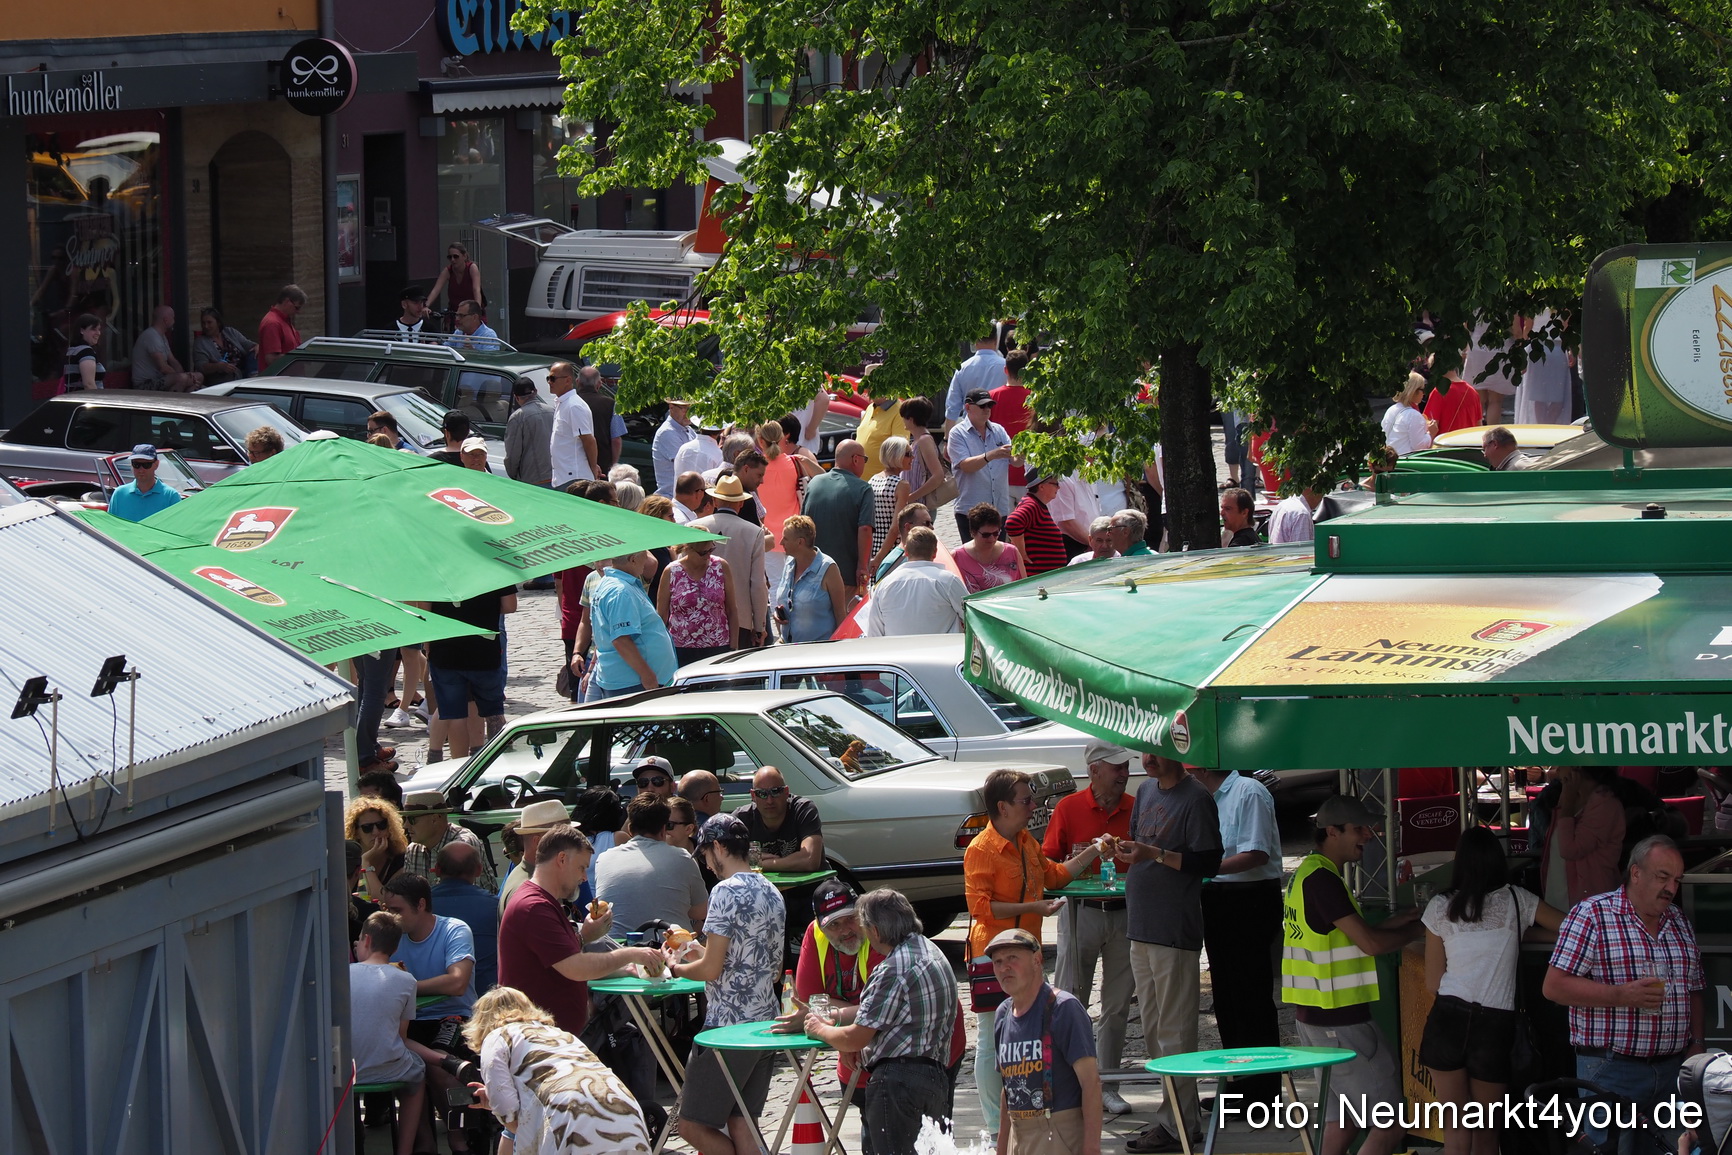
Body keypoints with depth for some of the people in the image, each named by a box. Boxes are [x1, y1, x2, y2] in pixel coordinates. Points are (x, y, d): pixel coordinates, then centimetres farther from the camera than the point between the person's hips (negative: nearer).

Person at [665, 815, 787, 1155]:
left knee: (693, 1127, -1)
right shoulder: (772, 893, 13)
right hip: (765, 1024, 9)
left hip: (728, 1026, -9)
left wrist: (676, 967, 4)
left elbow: (711, 969, -17)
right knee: (741, 1126, 10)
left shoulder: (727, 891, -14)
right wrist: (698, 952, 26)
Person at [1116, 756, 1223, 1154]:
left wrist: (1154, 855, -22)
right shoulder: (1147, 791, 15)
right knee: (1152, 1029, 12)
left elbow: (1208, 863, -15)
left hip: (1175, 930, -9)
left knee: (1174, 1031, -8)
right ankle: (1174, 1116, 18)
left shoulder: (1196, 799, -10)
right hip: (1141, 927, 9)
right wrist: (1128, 852, 6)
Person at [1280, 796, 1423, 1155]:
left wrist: (1395, 922, 11)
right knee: (1388, 1125, -8)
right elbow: (1370, 943, -21)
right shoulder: (1322, 879, -18)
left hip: (1315, 1018, 11)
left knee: (1342, 1124, 17)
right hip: (1340, 1025, -11)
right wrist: (1420, 928, -5)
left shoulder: (1308, 873, 15)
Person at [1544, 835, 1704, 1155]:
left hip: (1672, 1068, 6)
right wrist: (1621, 995, -20)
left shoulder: (1680, 922, 15)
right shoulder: (1591, 915, -6)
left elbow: (1694, 991, 22)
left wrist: (1696, 1044, 6)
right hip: (1613, 1067, -6)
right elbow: (1554, 986, -12)